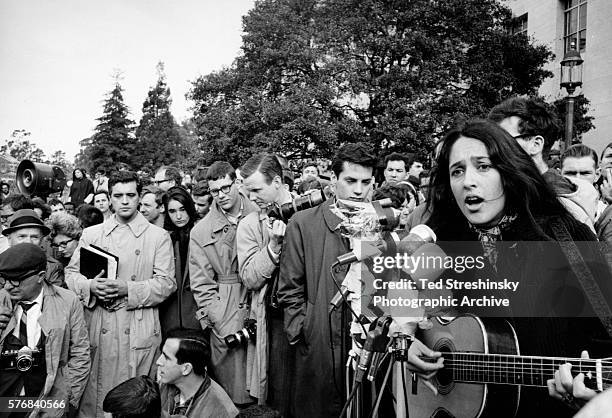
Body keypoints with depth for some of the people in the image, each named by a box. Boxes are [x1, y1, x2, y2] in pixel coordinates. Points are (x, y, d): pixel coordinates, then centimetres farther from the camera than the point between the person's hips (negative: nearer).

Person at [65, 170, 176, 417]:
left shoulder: (158, 236, 3)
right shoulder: (91, 234, 12)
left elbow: (167, 282, -4)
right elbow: (71, 273, 10)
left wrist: (128, 289, -17)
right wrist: (90, 286, -11)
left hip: (139, 331, -2)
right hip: (98, 329, 2)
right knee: (93, 394, 8)